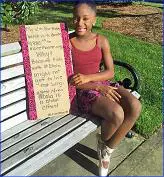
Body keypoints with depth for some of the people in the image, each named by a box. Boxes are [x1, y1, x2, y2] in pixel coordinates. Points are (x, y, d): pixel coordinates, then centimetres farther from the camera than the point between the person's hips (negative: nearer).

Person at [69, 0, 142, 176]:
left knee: (135, 106, -22)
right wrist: (98, 87, -20)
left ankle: (107, 151, -1)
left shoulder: (102, 41, 3)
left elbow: (110, 72, 1)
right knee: (117, 114, -30)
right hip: (81, 90, -4)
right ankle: (102, 143, 8)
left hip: (102, 83, 5)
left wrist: (87, 77, -18)